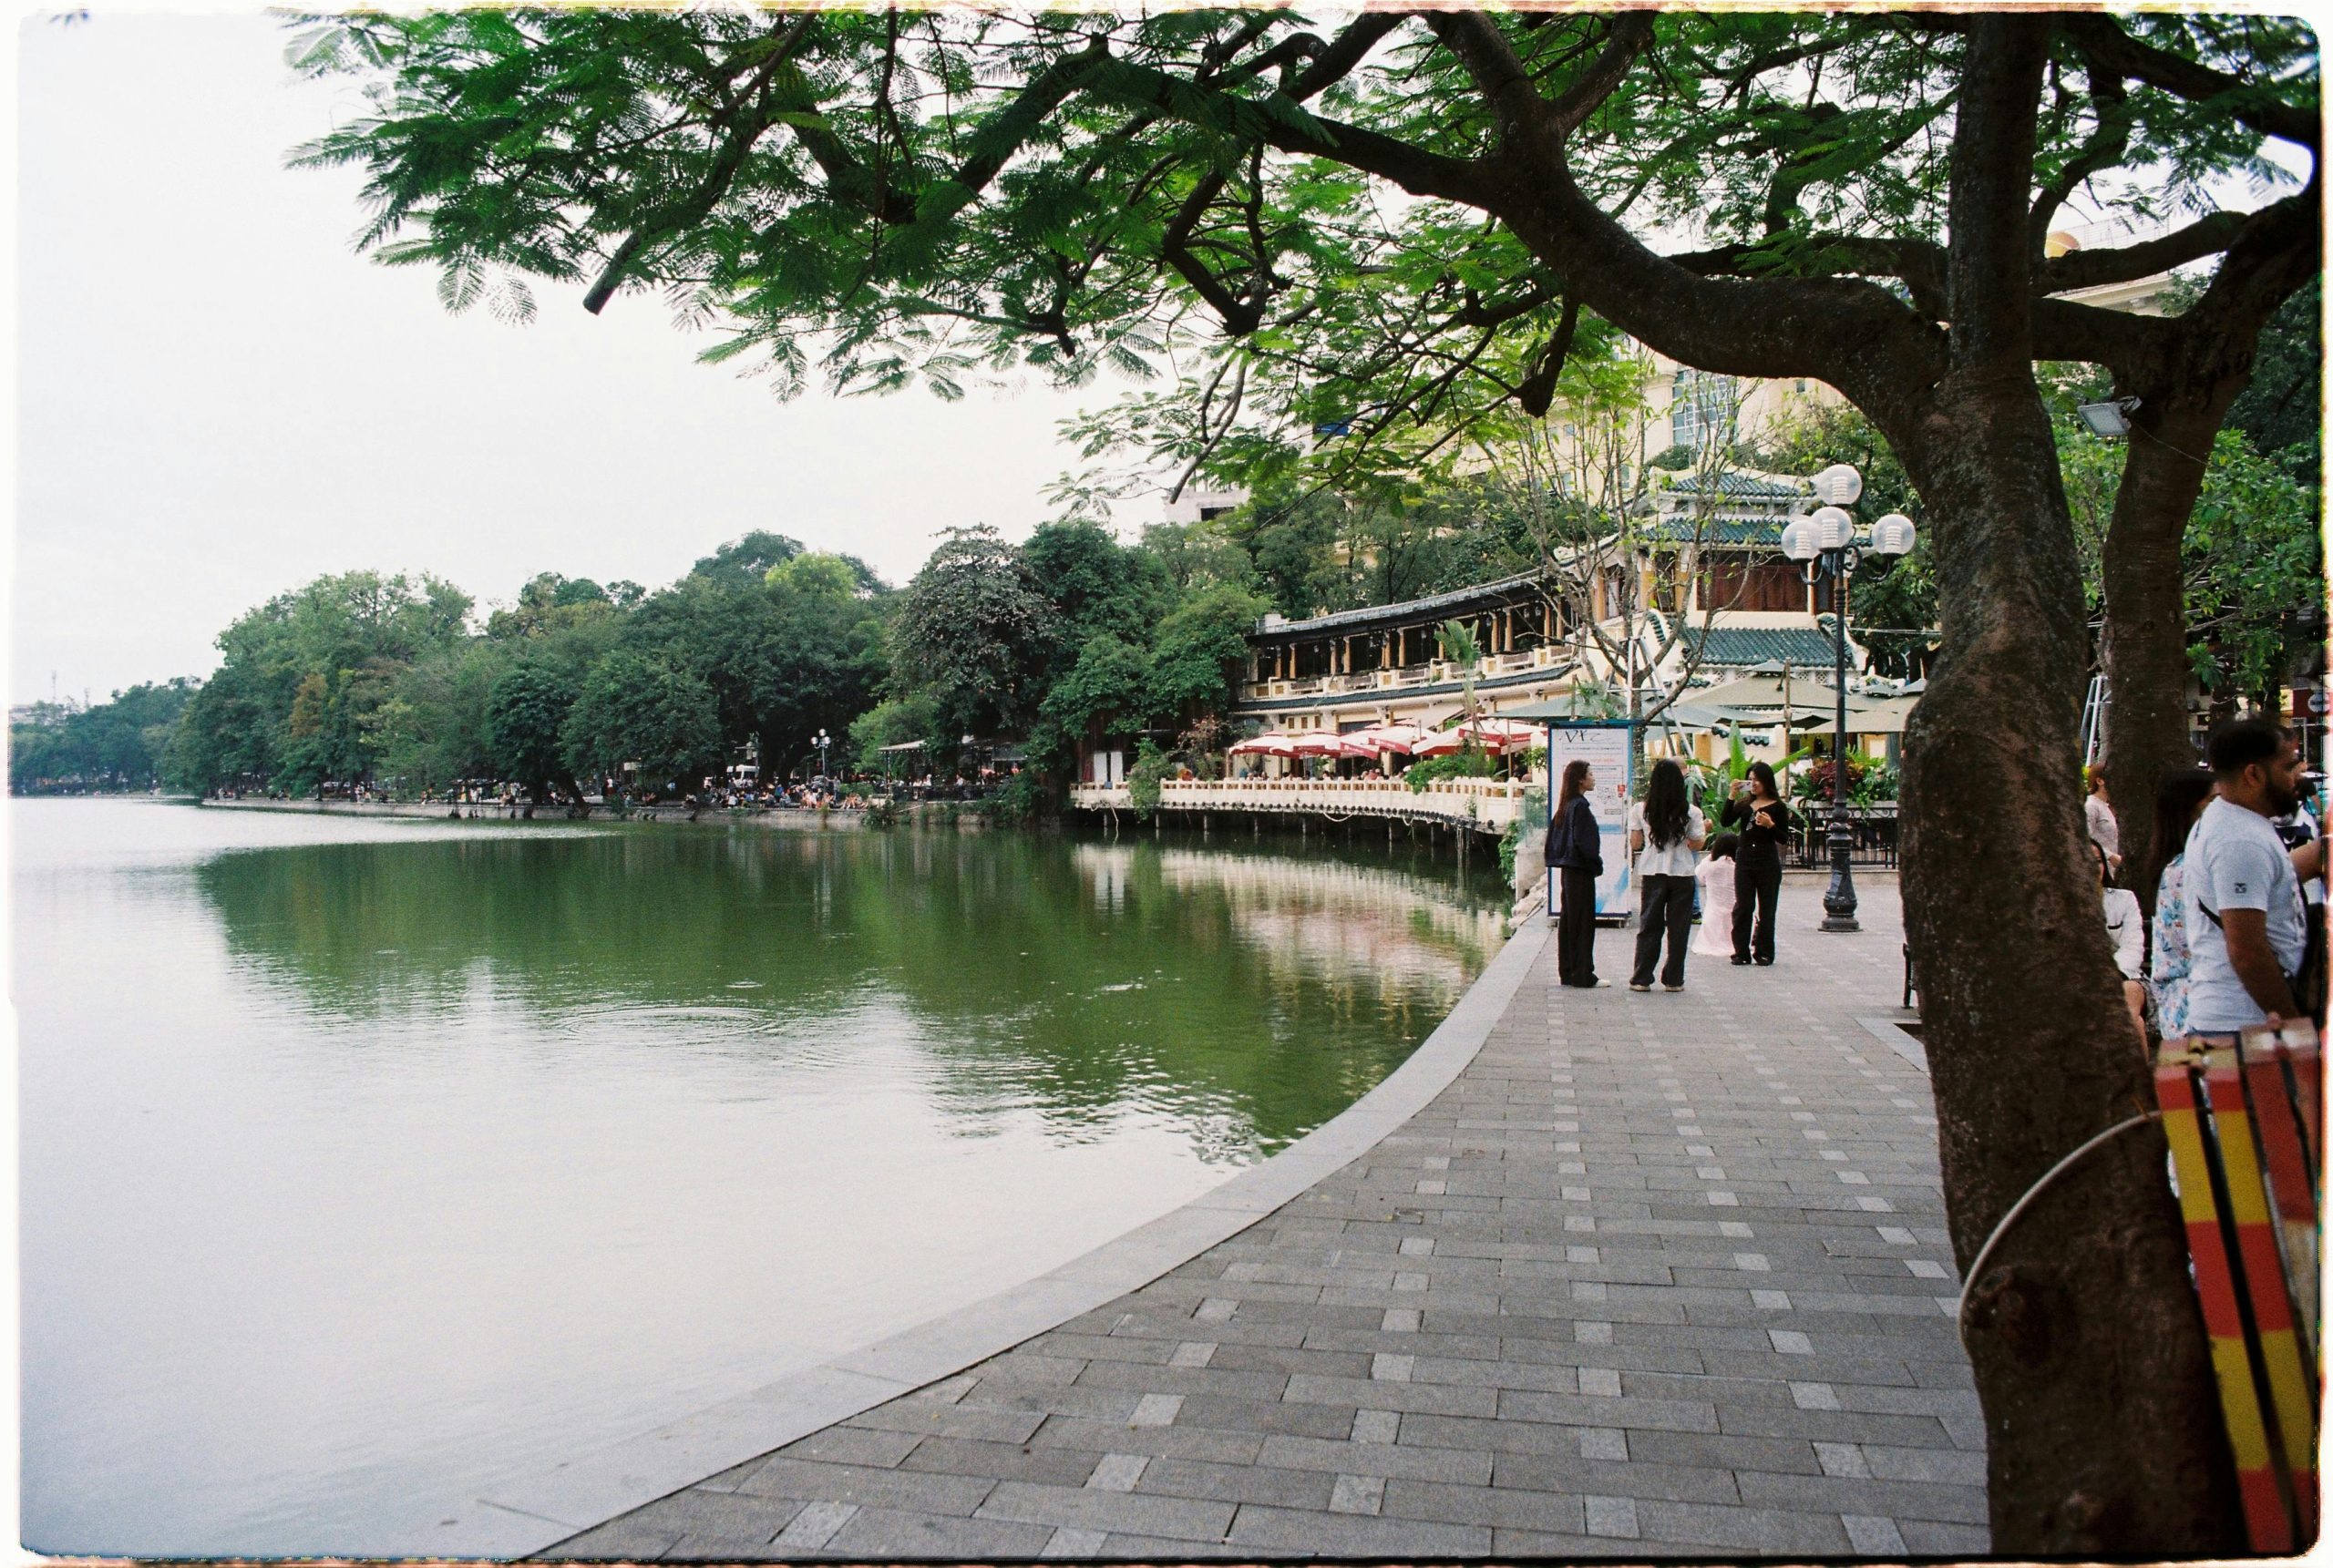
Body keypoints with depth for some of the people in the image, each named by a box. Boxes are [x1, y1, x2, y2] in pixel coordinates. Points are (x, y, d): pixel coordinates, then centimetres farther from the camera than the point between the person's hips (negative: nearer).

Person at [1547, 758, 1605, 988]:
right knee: (1583, 923, -4)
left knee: (1567, 921, 12)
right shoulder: (1580, 806, -16)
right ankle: (1583, 975, -1)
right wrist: (1596, 864, -10)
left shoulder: (1565, 806, 11)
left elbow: (1553, 835, 15)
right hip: (1581, 870, -9)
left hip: (1567, 868, 9)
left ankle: (1567, 972, 17)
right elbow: (1585, 842, -20)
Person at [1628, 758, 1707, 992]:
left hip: (1651, 874, 1)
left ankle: (1641, 979, 9)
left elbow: (1635, 844, 0)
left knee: (1649, 928, 9)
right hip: (1682, 875, -1)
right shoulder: (1691, 812, -6)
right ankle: (1673, 980, 10)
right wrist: (1705, 830, 15)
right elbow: (1696, 844, -2)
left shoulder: (1640, 810, -4)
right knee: (1678, 929, 7)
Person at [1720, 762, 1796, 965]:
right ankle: (1741, 952, 8)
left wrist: (1770, 825, -19)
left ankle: (1763, 952, 12)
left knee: (1766, 910, 4)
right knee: (1742, 908, 1)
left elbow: (1784, 839, -2)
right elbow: (1725, 822, -6)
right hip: (1745, 859, 3)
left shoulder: (1777, 807, 0)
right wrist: (1732, 795, -11)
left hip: (1768, 862, -3)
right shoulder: (1744, 804, 9)